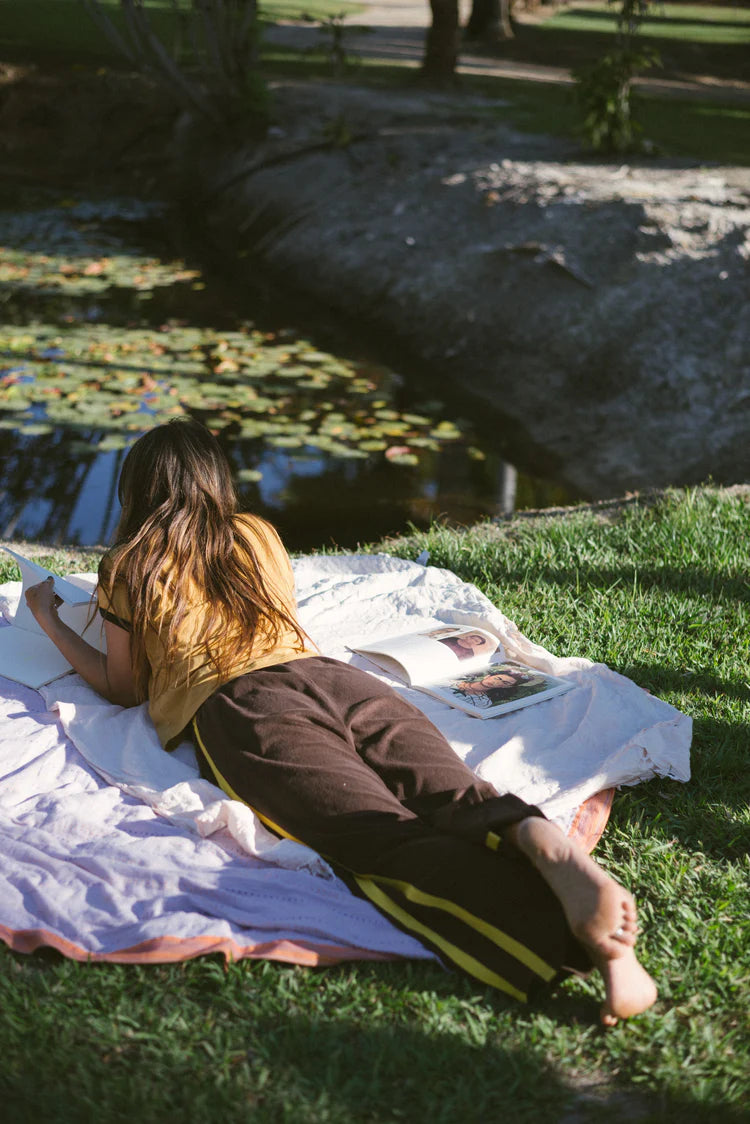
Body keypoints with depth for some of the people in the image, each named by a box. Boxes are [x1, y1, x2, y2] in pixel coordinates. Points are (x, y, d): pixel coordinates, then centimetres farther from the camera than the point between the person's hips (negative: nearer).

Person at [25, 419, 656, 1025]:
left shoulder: (130, 569, 20)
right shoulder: (259, 535, 33)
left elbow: (123, 688, 30)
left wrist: (48, 621, 44)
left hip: (239, 709, -5)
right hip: (333, 676, 5)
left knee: (394, 841, -26)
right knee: (454, 797, -20)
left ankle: (565, 926, -54)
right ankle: (544, 843, -57)